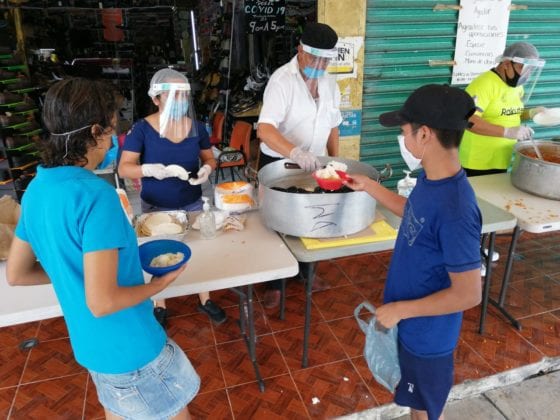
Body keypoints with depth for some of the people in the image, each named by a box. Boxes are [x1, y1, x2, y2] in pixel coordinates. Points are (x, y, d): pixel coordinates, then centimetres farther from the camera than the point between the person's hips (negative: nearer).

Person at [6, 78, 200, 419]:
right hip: (130, 349, -7)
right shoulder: (96, 195, -28)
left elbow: (16, 274, 7)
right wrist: (160, 283, -14)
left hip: (92, 345, 8)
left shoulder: (37, 189, -2)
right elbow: (102, 302, -29)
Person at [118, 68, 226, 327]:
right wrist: (151, 170, -35)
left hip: (192, 204, 3)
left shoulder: (196, 127, -5)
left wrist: (206, 169, -17)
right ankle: (159, 306, 36)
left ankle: (204, 300, 35)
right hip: (156, 207, -2)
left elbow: (209, 158, 6)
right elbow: (124, 168, -16)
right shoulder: (142, 129, -14)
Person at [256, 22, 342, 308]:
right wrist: (295, 153, -48)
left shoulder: (330, 84, 2)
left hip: (313, 164, 6)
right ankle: (274, 284, 25)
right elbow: (264, 129, -33)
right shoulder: (281, 80, -20)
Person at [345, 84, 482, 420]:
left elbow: (468, 294, -28)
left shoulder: (455, 209, -35)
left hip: (427, 332, -7)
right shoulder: (431, 179, -8)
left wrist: (399, 310, -20)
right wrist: (368, 186, 11)